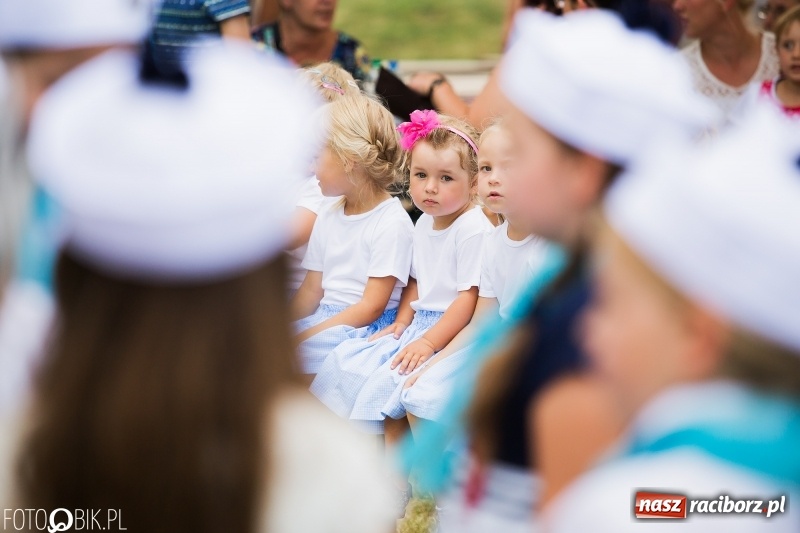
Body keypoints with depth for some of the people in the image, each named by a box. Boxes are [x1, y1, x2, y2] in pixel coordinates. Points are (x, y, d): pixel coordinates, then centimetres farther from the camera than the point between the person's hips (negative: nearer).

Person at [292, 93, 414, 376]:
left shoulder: (391, 223, -12)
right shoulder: (327, 218, 14)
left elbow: (371, 307, -15)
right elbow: (311, 291, 15)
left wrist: (304, 336, -20)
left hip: (365, 328, -8)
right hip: (324, 317, 8)